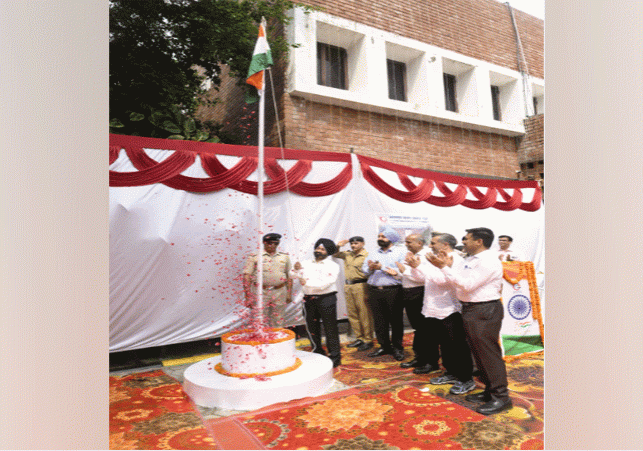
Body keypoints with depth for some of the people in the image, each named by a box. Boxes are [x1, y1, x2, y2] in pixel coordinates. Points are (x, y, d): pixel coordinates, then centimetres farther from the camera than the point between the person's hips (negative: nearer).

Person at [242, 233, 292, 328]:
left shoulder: (285, 257, 12)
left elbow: (289, 276, 15)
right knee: (260, 322, -1)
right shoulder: (254, 257, 1)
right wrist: (248, 297, -9)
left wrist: (289, 294, 9)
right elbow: (246, 276, -3)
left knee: (278, 324, 8)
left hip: (280, 292, 3)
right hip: (260, 293, -3)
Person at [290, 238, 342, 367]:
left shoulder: (332, 266, -2)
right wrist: (296, 269, -14)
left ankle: (335, 357, 10)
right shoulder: (307, 264, 14)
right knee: (312, 328, 13)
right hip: (309, 299, 5)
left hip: (326, 299, -5)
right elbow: (294, 276, 8)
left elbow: (325, 283, -14)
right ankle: (318, 353, 30)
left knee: (330, 329, -2)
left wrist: (307, 282, -17)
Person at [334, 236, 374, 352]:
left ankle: (368, 340, 8)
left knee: (364, 314, -2)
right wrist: (338, 246, 4)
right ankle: (359, 338, 24)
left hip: (360, 285, -8)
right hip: (348, 286, 8)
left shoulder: (366, 256, -10)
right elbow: (335, 254, 24)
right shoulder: (347, 254, 13)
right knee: (352, 314, 12)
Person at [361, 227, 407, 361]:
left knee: (396, 320, 3)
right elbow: (364, 269, 11)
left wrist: (382, 267, -14)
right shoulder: (374, 254, 18)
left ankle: (397, 348, 16)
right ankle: (384, 346, 22)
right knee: (379, 321, 9)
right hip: (374, 291, 5)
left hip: (393, 291, -4)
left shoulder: (401, 252, 2)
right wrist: (370, 268, -11)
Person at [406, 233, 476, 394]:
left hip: (450, 312, -9)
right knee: (445, 345, 18)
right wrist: (414, 266, -2)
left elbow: (440, 279, -28)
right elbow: (423, 277, 15)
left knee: (457, 347, 1)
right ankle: (451, 373, 32)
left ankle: (466, 379, 14)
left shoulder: (454, 260, -15)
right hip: (436, 311, 9)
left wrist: (419, 266, -27)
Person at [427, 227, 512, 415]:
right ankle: (490, 391, 29)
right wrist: (448, 265, 2)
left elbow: (467, 285, -23)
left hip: (484, 311, -10)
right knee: (479, 352, 17)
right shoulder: (469, 259, 13)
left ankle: (501, 397, 9)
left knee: (488, 353, -3)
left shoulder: (488, 261, -17)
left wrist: (444, 267, -22)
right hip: (470, 309, 10)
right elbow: (456, 281, 12)